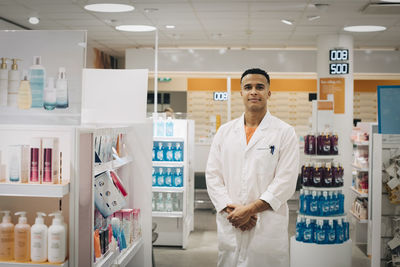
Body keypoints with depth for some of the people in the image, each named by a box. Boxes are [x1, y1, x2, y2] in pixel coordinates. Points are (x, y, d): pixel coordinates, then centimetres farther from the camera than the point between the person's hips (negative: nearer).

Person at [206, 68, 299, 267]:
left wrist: (250, 209, -14)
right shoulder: (225, 131, 10)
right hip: (229, 227, 3)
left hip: (268, 229, -2)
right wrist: (231, 210, -8)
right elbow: (213, 175, 6)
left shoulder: (285, 133, 0)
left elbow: (286, 181, -8)